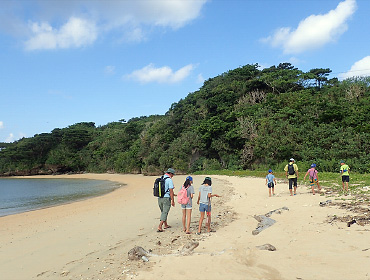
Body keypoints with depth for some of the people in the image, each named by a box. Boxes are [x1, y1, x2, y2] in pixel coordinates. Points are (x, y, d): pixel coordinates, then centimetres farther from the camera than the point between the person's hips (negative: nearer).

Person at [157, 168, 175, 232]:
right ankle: (159, 227, -10)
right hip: (166, 198, -7)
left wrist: (172, 194, 29)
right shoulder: (169, 180, -12)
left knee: (163, 212, 20)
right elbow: (171, 191, -15)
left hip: (160, 198, 7)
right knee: (165, 213, -3)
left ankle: (166, 225, 32)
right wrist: (173, 201, -9)